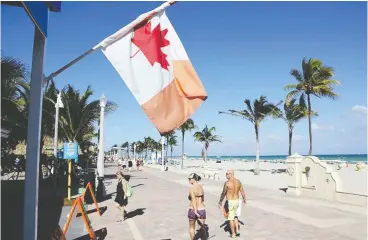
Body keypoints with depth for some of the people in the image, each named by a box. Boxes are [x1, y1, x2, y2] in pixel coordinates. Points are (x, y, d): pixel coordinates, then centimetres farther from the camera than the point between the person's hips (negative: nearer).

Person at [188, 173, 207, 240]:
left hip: (193, 210, -4)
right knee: (202, 227, 16)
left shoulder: (191, 188, -15)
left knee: (192, 227, 18)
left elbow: (193, 201, -24)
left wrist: (195, 212, -29)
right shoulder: (201, 187, 5)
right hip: (202, 210, 4)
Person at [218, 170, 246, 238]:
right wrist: (244, 199, 27)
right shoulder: (238, 181, -1)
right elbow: (242, 191, 9)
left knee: (231, 218, 7)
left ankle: (233, 234, 16)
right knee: (235, 216, 26)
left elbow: (223, 193, -12)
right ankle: (237, 230, 20)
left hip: (229, 202, -6)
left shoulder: (227, 183, -19)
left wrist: (220, 202, 1)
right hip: (236, 201, 6)